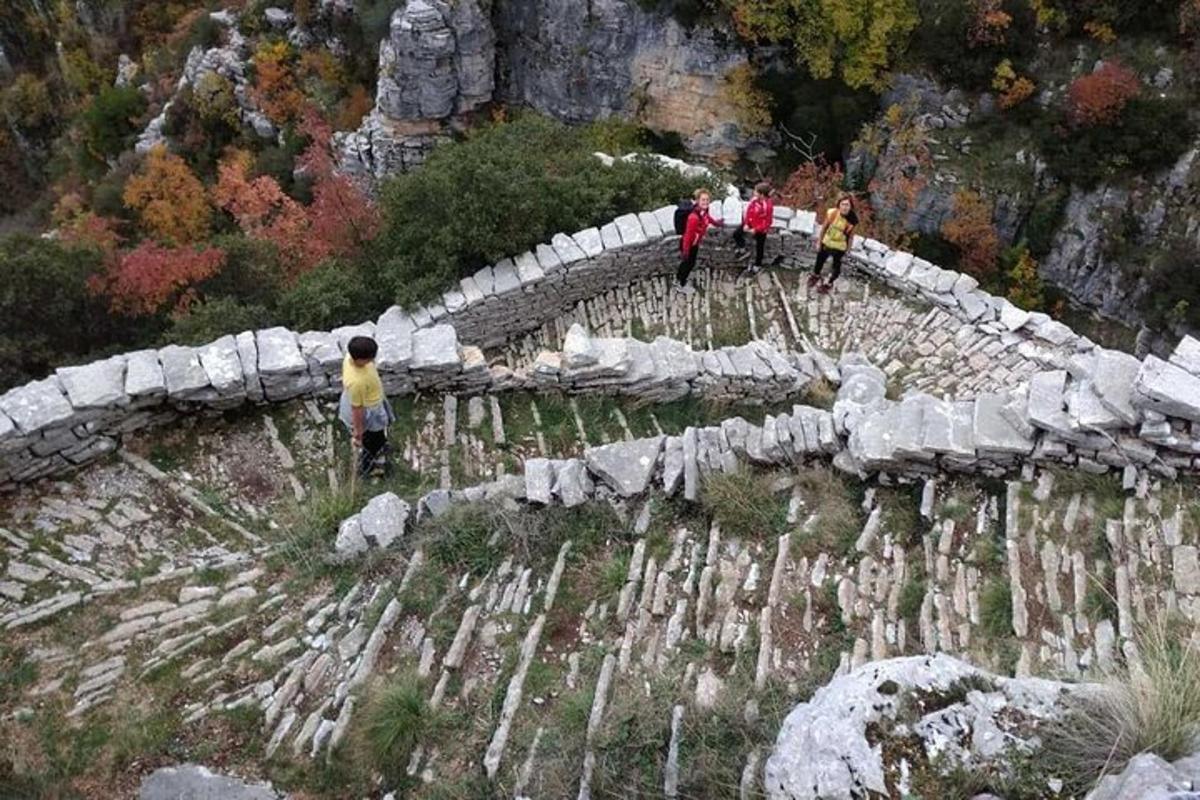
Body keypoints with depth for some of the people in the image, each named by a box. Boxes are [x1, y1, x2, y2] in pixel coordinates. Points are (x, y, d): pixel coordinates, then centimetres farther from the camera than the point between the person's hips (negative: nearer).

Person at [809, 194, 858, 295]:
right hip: (826, 242, 2)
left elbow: (851, 235, -11)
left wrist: (848, 249, -2)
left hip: (840, 246, -2)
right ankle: (815, 276, 55)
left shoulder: (852, 219, -26)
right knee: (820, 260, 23)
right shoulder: (832, 213, -24)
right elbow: (824, 227, -9)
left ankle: (828, 284, 41)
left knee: (836, 265, 14)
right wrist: (819, 241, -1)